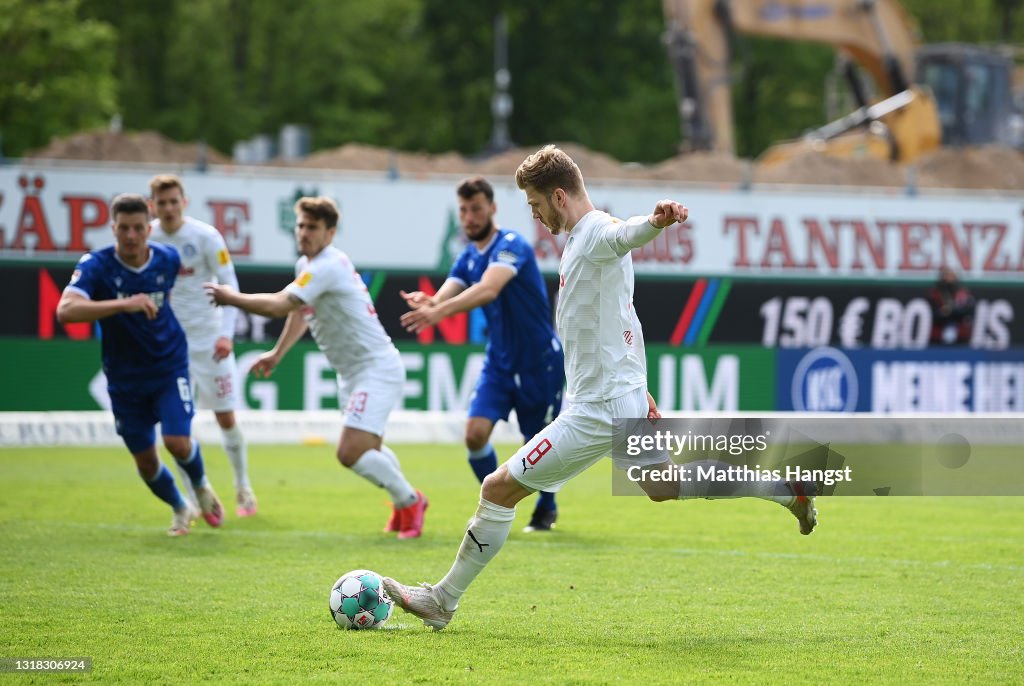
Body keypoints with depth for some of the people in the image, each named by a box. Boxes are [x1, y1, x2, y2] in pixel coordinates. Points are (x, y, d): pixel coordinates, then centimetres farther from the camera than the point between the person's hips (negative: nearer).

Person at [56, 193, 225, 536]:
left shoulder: (168, 259, -10)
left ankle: (201, 487, 19)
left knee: (178, 442, -17)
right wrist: (124, 304, -47)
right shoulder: (97, 265, -21)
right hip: (125, 377, 0)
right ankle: (180, 509, 39)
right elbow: (65, 310, -39)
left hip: (169, 367, 0)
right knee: (145, 460, 8)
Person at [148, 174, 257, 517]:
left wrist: (226, 334, -20)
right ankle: (194, 497, 7)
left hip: (208, 338, -2)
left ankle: (242, 487, 22)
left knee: (226, 417, 3)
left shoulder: (205, 236, -12)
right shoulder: (146, 238, -4)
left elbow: (229, 286, -10)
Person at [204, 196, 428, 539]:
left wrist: (230, 297, -16)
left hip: (376, 367, -10)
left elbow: (278, 305, -29)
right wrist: (277, 353, 25)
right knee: (368, 449, 23)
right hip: (352, 371, 10)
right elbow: (300, 312, 28)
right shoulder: (306, 265, 9)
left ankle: (409, 501, 2)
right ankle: (406, 502, 44)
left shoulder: (327, 267, -23)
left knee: (350, 452, -18)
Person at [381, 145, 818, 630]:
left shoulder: (597, 233, -19)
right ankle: (785, 485, 27)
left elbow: (625, 234, -45)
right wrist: (637, 386, 30)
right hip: (626, 396, 11)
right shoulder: (581, 238, 13)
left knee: (499, 490, -5)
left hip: (598, 409, -11)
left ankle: (442, 602, 2)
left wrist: (656, 220, -68)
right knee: (664, 487, 26)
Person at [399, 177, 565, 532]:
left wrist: (439, 310, -53)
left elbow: (488, 290, -39)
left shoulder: (511, 246, -20)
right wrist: (427, 303, -36)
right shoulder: (468, 258, 3)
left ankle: (547, 508, 34)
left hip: (540, 362, -5)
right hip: (500, 362, 5)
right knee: (476, 432, -13)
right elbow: (442, 300, -10)